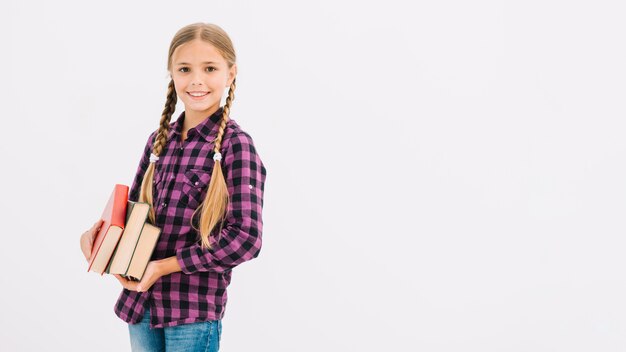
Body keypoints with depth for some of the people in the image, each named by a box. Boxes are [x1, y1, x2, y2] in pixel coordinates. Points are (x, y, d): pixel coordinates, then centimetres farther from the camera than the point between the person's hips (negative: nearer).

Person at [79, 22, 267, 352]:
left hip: (195, 309, -5)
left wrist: (164, 266, -16)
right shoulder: (159, 140, 5)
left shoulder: (236, 145, -12)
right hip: (141, 299, 5)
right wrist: (99, 230, -4)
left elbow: (245, 238, -17)